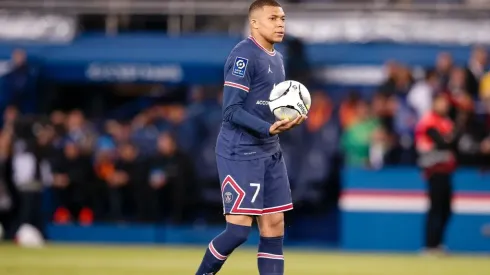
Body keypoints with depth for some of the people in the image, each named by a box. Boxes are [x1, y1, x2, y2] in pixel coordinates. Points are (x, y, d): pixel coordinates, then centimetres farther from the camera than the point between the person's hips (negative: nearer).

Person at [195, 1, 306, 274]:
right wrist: (268, 128, -29)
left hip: (270, 154, 9)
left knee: (274, 227, 4)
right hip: (240, 154, -9)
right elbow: (232, 110, -18)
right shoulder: (244, 55, -13)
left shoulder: (277, 58, 15)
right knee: (239, 229, -11)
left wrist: (292, 118, 2)